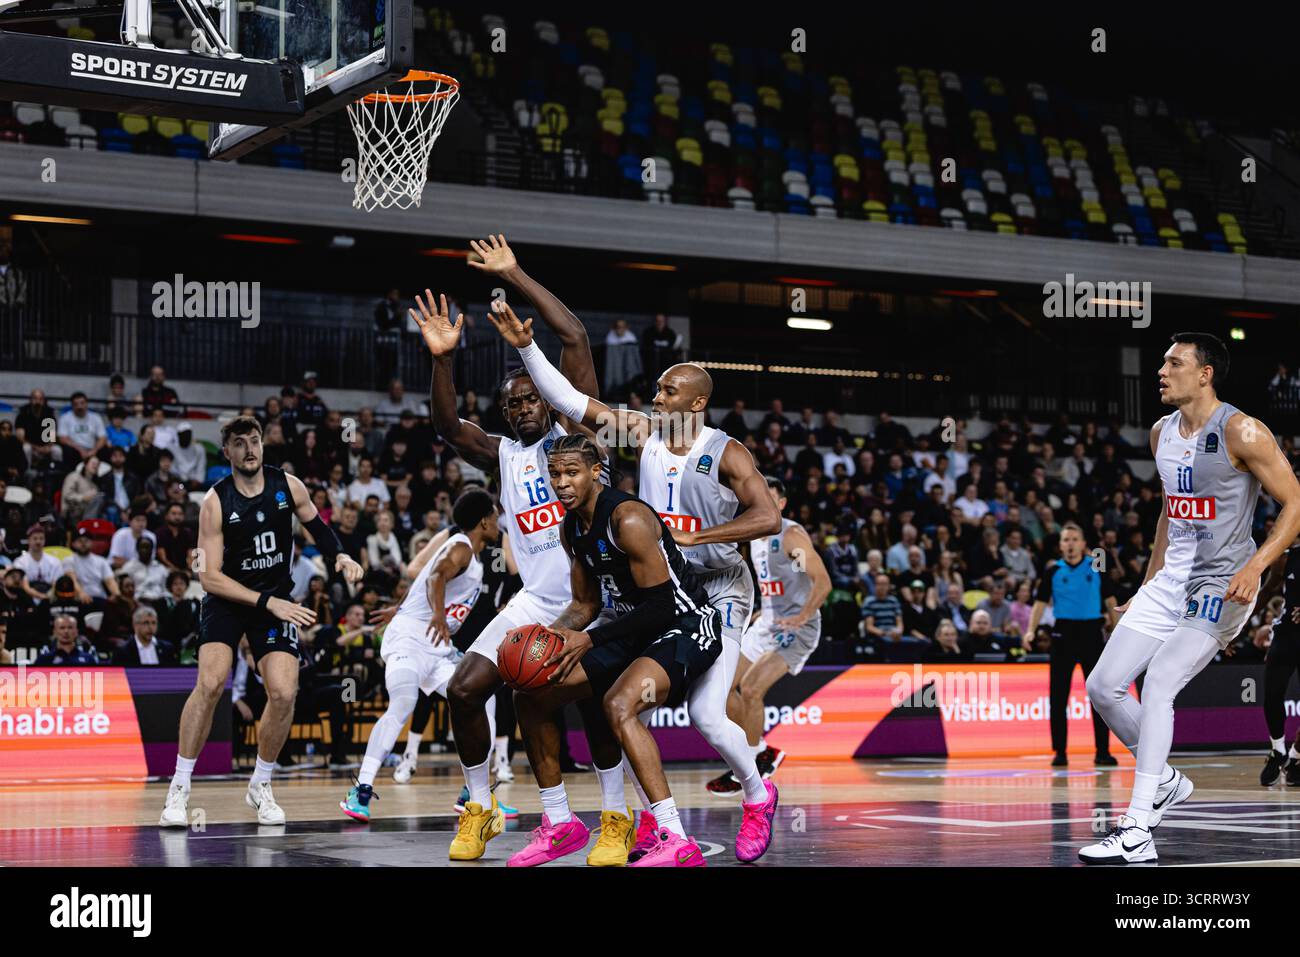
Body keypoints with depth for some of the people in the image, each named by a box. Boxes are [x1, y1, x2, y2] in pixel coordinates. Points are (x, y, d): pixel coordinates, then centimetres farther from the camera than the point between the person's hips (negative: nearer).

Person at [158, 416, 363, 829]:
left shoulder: (288, 485, -6)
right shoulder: (215, 501, -15)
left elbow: (317, 527, 14)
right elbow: (209, 576, -18)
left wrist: (340, 556, -5)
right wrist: (268, 602, -25)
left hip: (277, 599, 3)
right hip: (227, 598, -3)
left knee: (283, 694, -12)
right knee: (210, 682, -23)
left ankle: (260, 787, 11)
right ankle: (179, 787, -11)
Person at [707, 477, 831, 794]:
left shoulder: (792, 535, -16)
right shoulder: (755, 538, 10)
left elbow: (823, 581, -25)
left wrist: (803, 616, -38)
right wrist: (765, 612, 16)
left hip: (796, 628, -9)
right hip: (768, 623, 9)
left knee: (750, 689, -18)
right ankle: (762, 753, 22)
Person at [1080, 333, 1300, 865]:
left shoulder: (1241, 432, -13)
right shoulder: (1162, 433, 10)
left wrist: (1255, 566, -24)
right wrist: (1147, 588, 21)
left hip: (1221, 585, -8)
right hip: (1169, 581, 8)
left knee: (1157, 684, -21)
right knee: (1102, 686, 1)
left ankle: (1137, 831, -18)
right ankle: (1165, 781, 22)